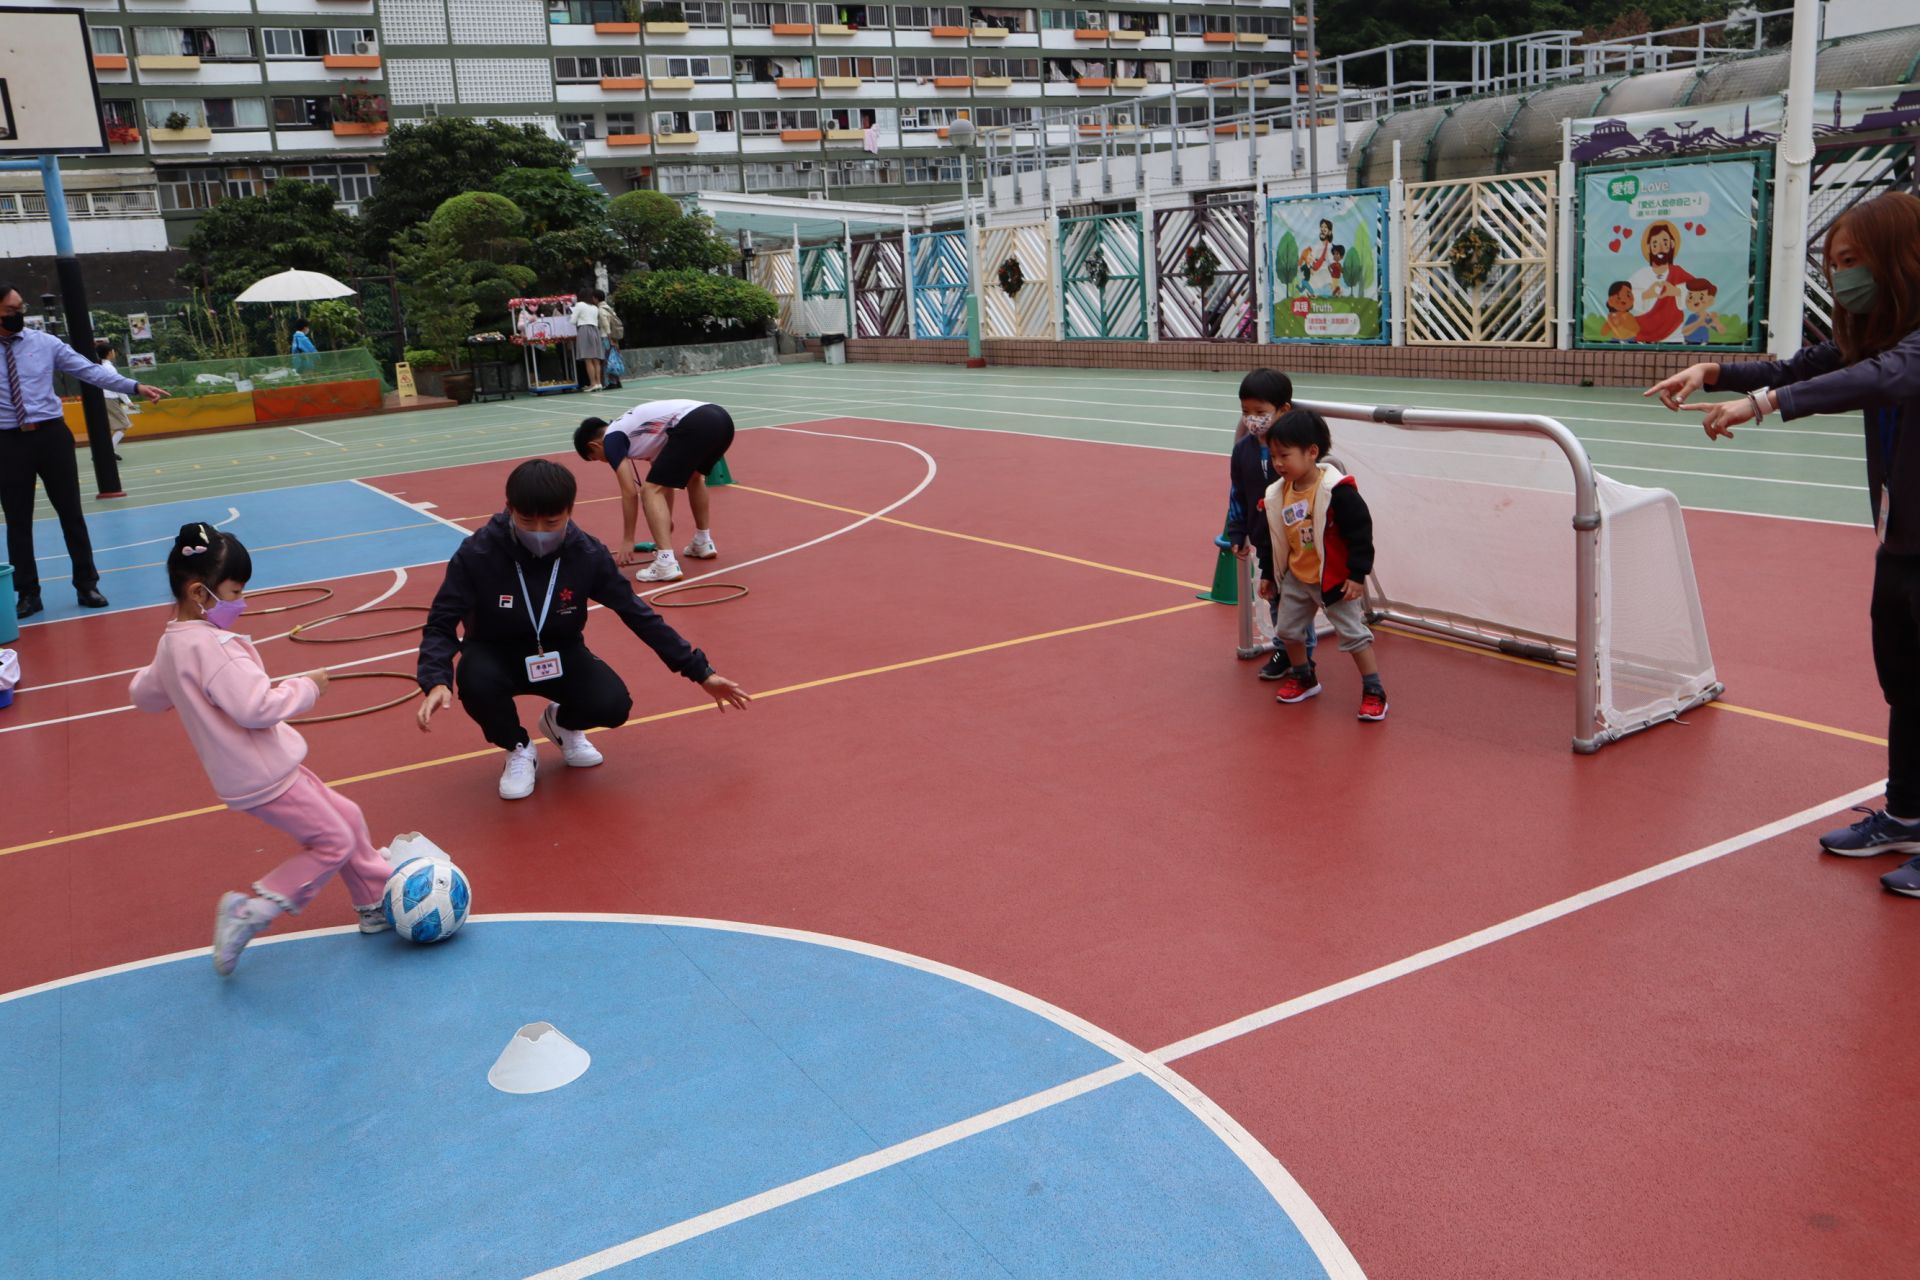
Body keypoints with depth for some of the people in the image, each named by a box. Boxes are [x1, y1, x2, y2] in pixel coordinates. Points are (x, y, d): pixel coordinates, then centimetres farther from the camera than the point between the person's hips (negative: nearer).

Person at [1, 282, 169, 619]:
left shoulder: (44, 343, 1)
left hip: (51, 434, 0)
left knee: (71, 512, 6)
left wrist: (134, 386, -14)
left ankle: (86, 585, 18)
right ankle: (27, 593, 20)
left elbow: (90, 371, -3)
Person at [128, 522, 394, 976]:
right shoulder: (211, 645, -24)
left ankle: (376, 903, 28)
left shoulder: (171, 644, 7)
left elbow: (145, 694, 22)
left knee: (346, 817, 18)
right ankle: (251, 910, 2)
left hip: (253, 772, 10)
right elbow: (256, 707, -32)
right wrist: (307, 687, -17)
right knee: (333, 842, -1)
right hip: (264, 779, -10)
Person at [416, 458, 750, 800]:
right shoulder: (477, 553, -24)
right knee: (475, 681, -36)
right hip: (496, 655, -1)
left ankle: (560, 722, 15)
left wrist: (700, 672, -8)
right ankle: (518, 750, -1)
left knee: (613, 705, -25)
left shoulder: (587, 554, -18)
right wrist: (437, 682, -39)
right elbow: (441, 624, -18)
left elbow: (637, 613, -9)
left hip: (560, 653, 1)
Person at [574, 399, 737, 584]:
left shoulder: (611, 439, 10)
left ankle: (666, 563, -13)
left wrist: (627, 541, 15)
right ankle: (704, 543, 39)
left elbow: (630, 492, 6)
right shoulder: (631, 426, 35)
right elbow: (666, 478, 43)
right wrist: (667, 520, 54)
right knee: (693, 477, 35)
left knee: (650, 491, -1)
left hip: (694, 426, -9)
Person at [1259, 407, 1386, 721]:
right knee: (1287, 630, 15)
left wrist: (1357, 574, -21)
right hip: (1296, 578, 7)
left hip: (1335, 578, -7)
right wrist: (1268, 575, 15)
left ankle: (1374, 692, 7)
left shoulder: (1337, 490, -23)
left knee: (1353, 633, -2)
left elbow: (1360, 532, -20)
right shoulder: (1278, 494, -2)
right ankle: (1304, 678, 36)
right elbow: (1275, 539, 10)